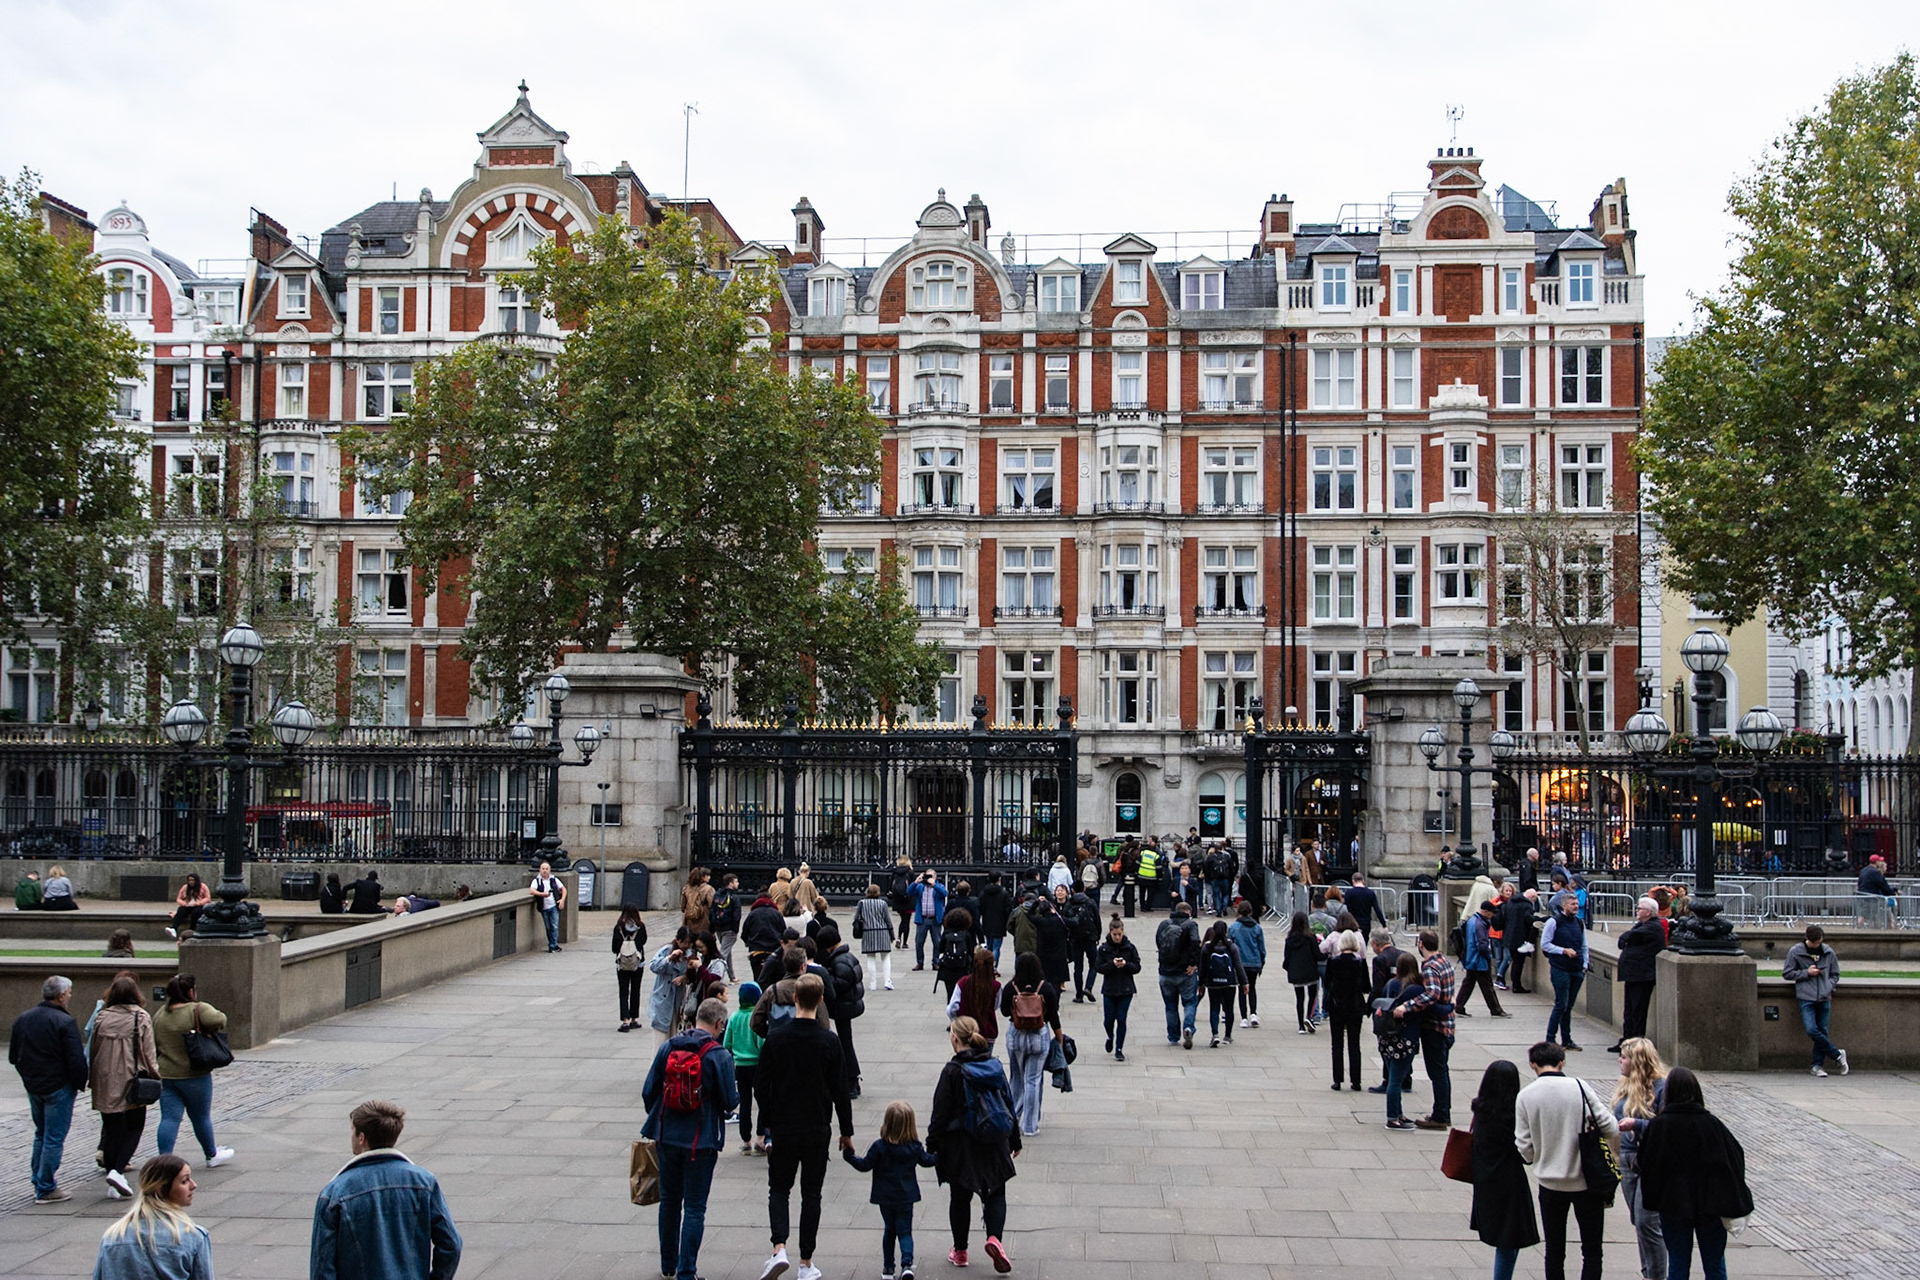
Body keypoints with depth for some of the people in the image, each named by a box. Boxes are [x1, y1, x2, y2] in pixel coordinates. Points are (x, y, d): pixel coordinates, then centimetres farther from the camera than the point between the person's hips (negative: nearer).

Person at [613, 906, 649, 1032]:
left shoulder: (618, 928, -8)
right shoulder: (641, 927, -7)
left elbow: (614, 947, -3)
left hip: (622, 964, -1)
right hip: (637, 963, 1)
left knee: (623, 992, 2)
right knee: (635, 991, 15)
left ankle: (625, 1020, -10)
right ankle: (634, 1019, 21)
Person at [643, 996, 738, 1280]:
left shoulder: (667, 1048, -1)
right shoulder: (720, 1056, -13)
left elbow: (648, 1091, 1)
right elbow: (730, 1102, -11)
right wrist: (737, 1094, 12)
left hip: (667, 1137, 4)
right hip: (701, 1141, -4)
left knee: (669, 1201, 19)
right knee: (694, 1208, 3)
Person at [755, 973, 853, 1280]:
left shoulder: (776, 1038, -7)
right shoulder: (829, 1041, -8)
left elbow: (761, 1085, -3)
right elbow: (840, 1090, -3)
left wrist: (768, 1122, 11)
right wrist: (847, 1131, 8)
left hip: (783, 1128, 0)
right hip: (817, 1130, 0)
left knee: (778, 1188, 13)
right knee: (811, 1193, 9)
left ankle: (779, 1247, -8)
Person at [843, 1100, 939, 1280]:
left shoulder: (879, 1147, -15)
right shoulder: (914, 1147, -8)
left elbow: (865, 1165, -9)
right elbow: (926, 1161, 8)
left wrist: (848, 1154, 4)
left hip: (885, 1197, 0)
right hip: (906, 1197, 0)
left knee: (889, 1230, 16)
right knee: (905, 1231, 6)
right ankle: (907, 1263, -15)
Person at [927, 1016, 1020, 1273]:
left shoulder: (953, 1071, -13)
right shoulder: (994, 1067, 2)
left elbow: (940, 1112, -11)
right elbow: (1008, 1103, 10)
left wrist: (932, 1145, -2)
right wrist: (1014, 1140, 20)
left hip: (961, 1146, -3)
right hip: (994, 1145, 3)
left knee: (960, 1197, 10)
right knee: (995, 1193, 12)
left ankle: (960, 1252, 20)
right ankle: (994, 1237, -12)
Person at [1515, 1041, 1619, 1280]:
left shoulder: (1525, 1096, -6)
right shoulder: (1579, 1087, -11)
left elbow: (1525, 1148, -4)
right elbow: (1611, 1129, -9)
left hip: (1550, 1183, 1)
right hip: (1586, 1182, -1)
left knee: (1554, 1251, 14)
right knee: (1592, 1251, 9)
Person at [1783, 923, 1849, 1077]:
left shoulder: (1828, 952, 6)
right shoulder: (1795, 951, -1)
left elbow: (1835, 974, 17)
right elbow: (1786, 973, 3)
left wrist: (1828, 987, 0)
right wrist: (1806, 973, -8)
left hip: (1824, 998, 2)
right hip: (1806, 998, -2)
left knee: (1822, 1031, 2)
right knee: (1811, 1030, -15)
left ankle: (1818, 1065, 11)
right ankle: (1837, 1054, 3)